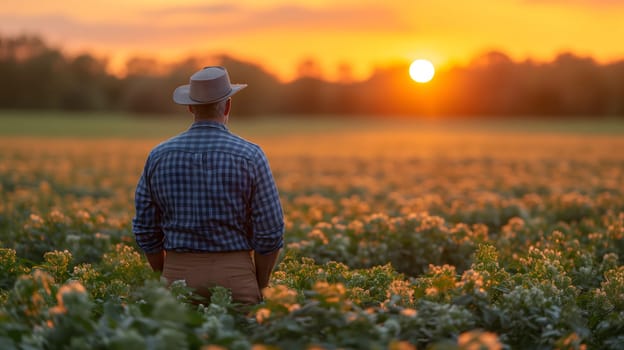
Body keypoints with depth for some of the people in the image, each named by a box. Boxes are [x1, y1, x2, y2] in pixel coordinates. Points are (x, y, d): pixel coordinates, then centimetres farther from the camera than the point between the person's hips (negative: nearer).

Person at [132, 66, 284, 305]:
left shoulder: (159, 156, 1)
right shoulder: (249, 157, -7)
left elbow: (145, 230, 6)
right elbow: (270, 232, -6)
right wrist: (259, 286, 7)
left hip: (179, 276, 2)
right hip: (234, 276, -2)